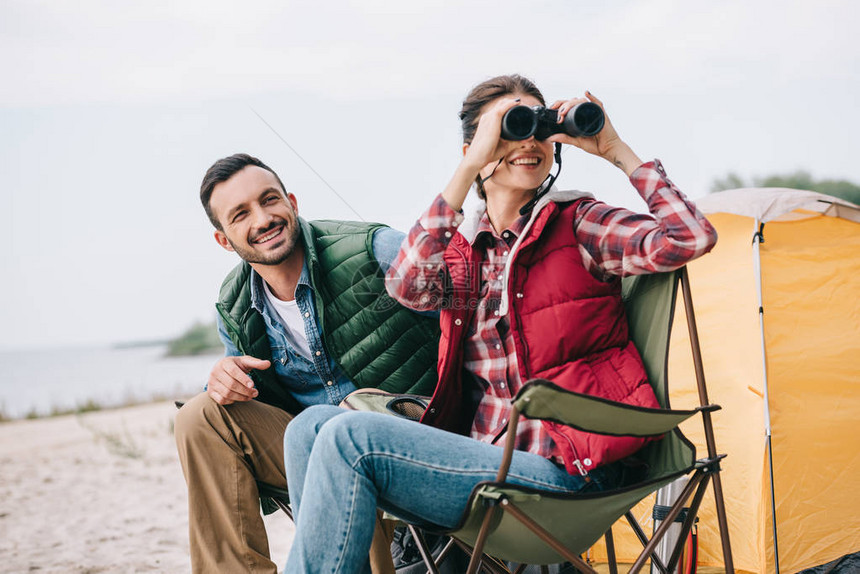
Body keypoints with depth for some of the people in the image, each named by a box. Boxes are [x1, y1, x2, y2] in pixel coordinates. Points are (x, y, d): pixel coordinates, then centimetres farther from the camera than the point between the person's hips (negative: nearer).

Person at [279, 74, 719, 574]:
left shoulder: (579, 224, 1)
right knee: (313, 426, -9)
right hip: (487, 454, 6)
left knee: (349, 439, -20)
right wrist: (469, 168, -12)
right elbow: (408, 286, -11)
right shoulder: (460, 247, 14)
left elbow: (690, 238, -15)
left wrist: (616, 151, -8)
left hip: (559, 472, -6)